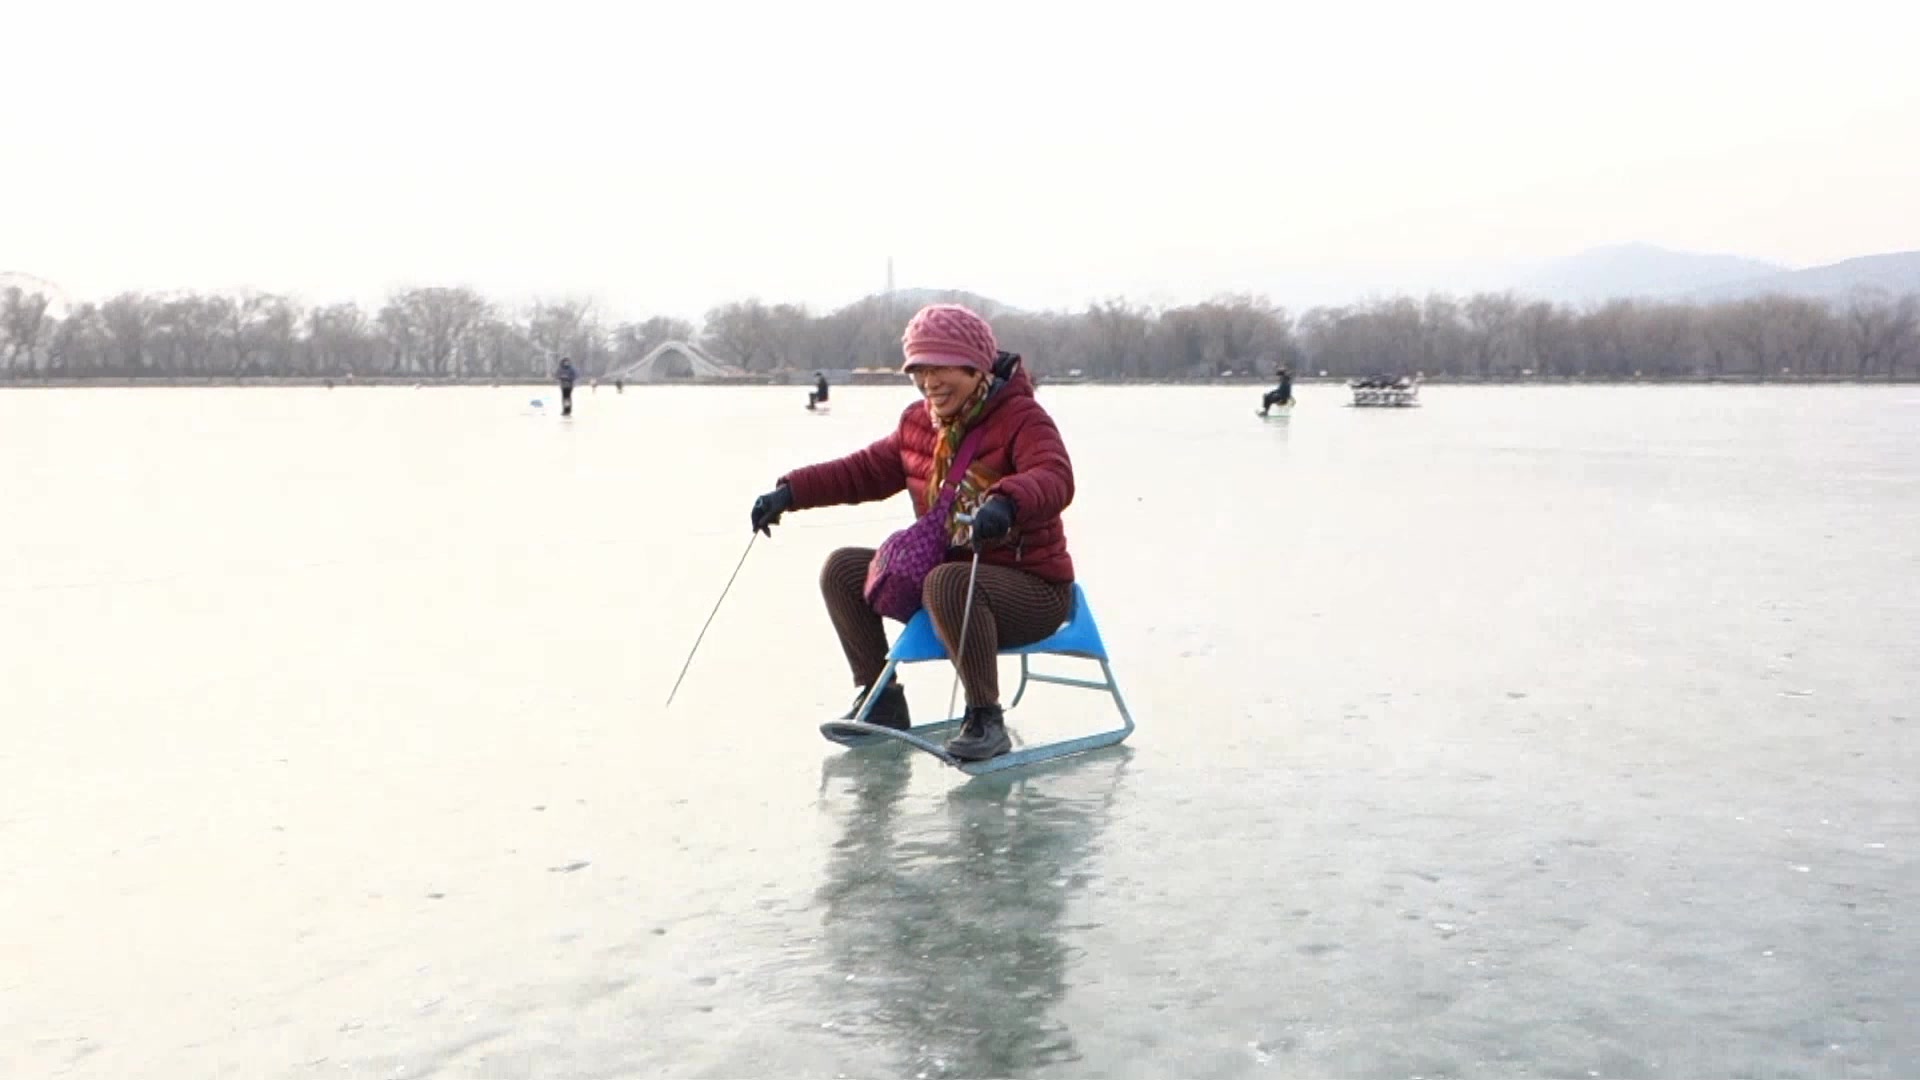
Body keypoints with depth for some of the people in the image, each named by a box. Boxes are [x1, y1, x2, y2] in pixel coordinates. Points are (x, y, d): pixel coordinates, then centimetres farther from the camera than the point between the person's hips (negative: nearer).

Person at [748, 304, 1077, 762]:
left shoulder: (1021, 417, -15)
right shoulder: (918, 422, 8)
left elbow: (1055, 479, -32)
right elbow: (867, 471, 17)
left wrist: (1006, 504, -54)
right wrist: (791, 491, 5)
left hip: (1032, 587, -8)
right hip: (942, 567, 8)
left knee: (947, 584, -39)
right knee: (843, 569, 2)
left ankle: (986, 719, -22)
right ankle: (881, 700, 13)